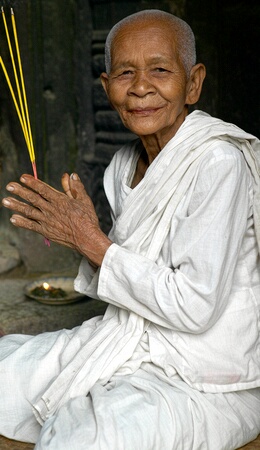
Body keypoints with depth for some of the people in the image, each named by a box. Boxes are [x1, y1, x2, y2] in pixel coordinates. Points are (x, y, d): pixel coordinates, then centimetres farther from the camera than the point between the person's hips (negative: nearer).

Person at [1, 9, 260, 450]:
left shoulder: (219, 162, -20)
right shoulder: (125, 164, 4)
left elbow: (194, 306, -23)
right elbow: (134, 278, 10)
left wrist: (90, 240, -19)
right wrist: (82, 233, -9)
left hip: (204, 383, -7)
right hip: (130, 348, 8)